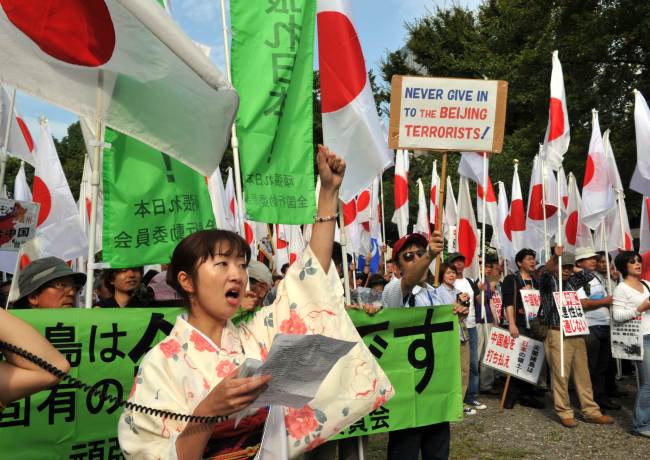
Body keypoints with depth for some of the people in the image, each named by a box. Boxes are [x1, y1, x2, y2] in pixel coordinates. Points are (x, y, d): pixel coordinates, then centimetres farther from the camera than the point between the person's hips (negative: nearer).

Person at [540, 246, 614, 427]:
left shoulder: (570, 283, 16)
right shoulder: (548, 282, -2)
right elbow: (544, 273, -27)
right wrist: (554, 257, -44)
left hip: (577, 334, 6)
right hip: (558, 335, -6)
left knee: (583, 374, 11)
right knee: (560, 375, -1)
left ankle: (591, 412, 20)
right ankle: (564, 413, 10)